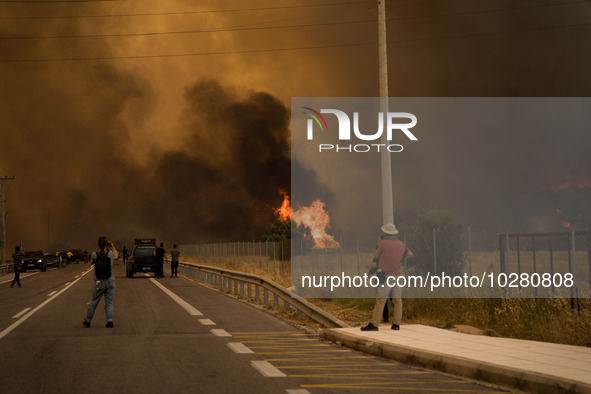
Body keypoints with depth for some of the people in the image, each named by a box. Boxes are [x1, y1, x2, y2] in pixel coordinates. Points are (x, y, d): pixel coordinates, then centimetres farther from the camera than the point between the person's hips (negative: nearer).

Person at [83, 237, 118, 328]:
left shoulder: (94, 255, -9)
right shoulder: (110, 254, -9)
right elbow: (117, 256, 13)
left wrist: (100, 249, 16)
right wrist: (113, 247, 26)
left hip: (99, 282, 1)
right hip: (110, 281, -1)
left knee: (94, 302, 13)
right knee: (109, 302, 6)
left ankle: (88, 321, 22)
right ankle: (109, 321, -4)